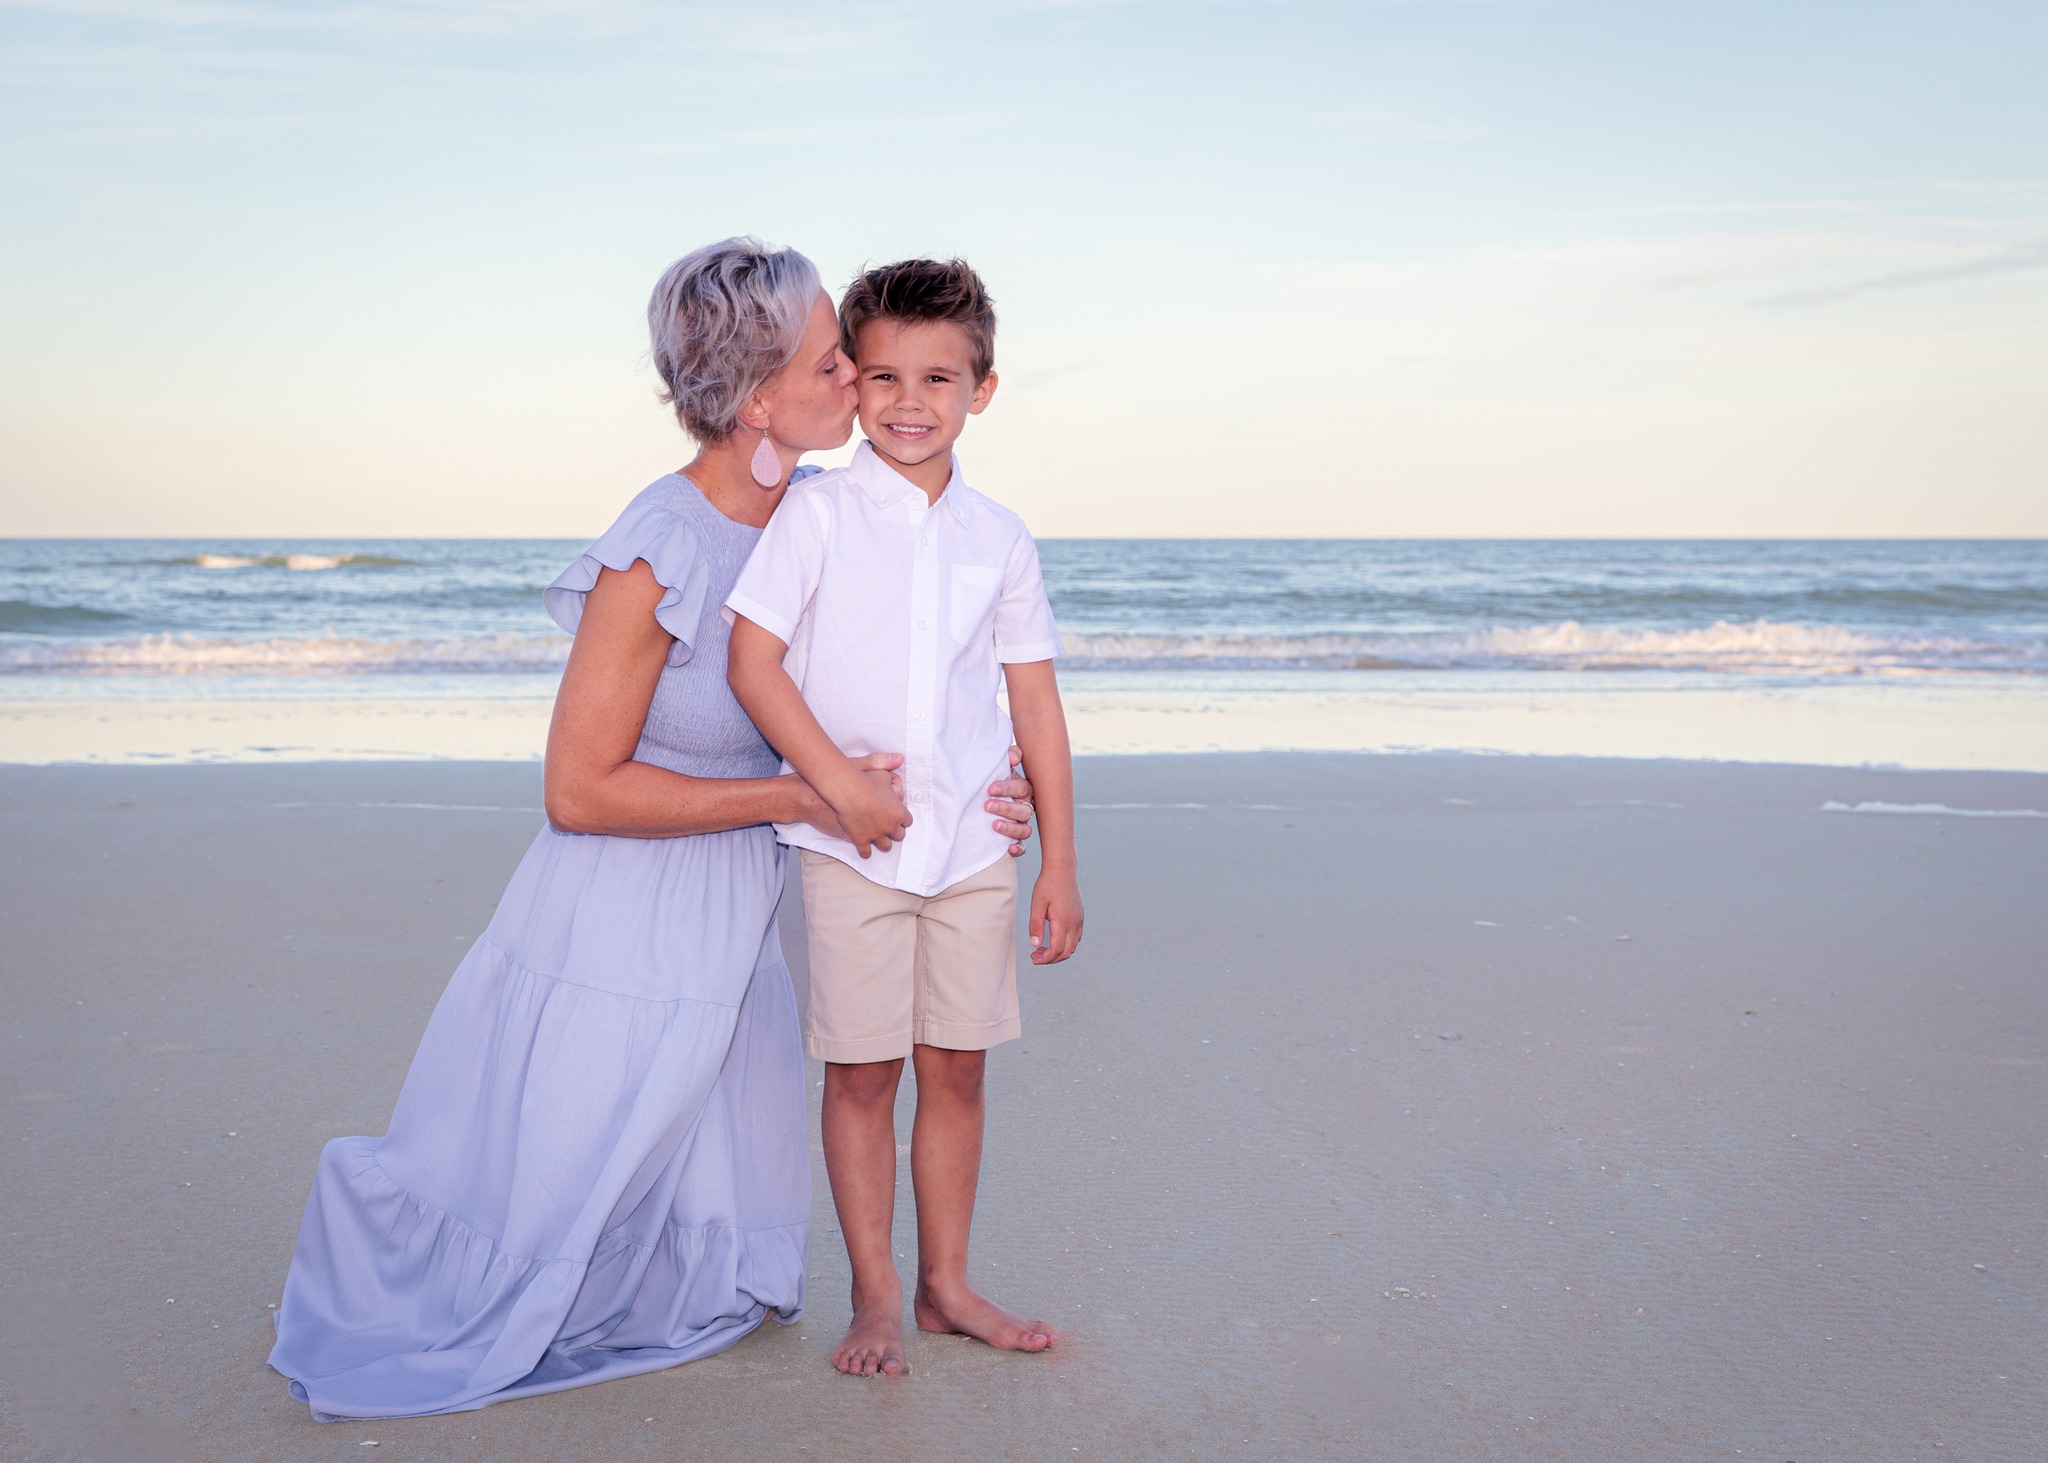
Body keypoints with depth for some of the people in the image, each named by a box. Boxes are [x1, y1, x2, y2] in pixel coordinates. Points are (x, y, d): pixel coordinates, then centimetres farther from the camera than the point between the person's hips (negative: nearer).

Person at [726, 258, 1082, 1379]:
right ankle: (875, 1295, 19)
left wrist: (1060, 865, 6)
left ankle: (946, 1284, 25)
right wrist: (842, 783, -16)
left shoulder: (999, 539, 7)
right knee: (861, 1070, 4)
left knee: (956, 1067, 10)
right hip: (851, 848, -3)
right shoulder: (816, 513, -3)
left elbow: (1036, 704, 8)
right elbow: (752, 662, -9)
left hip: (973, 845, 3)